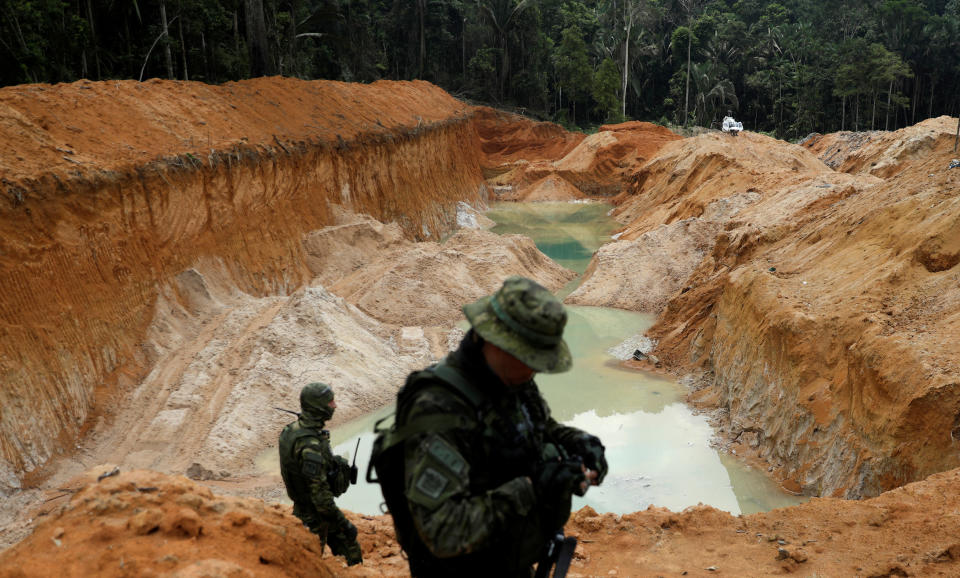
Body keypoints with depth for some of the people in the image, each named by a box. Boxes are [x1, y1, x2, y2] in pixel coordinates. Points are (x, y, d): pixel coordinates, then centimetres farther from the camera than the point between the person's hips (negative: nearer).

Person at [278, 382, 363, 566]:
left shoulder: (293, 428, -1)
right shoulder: (309, 444, -32)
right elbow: (319, 492, -31)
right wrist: (343, 523, -25)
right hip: (314, 516, -9)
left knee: (352, 552, 17)